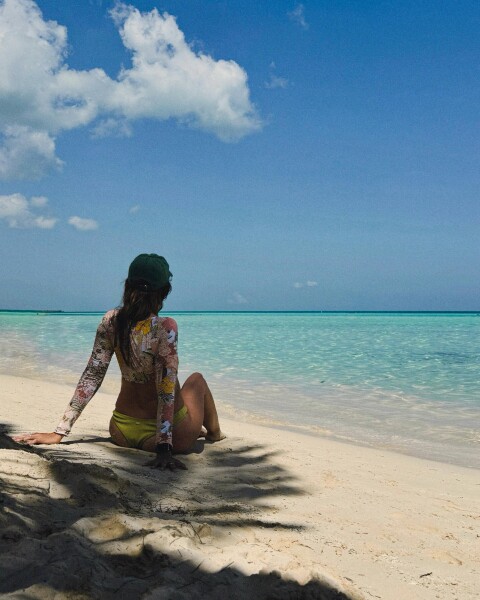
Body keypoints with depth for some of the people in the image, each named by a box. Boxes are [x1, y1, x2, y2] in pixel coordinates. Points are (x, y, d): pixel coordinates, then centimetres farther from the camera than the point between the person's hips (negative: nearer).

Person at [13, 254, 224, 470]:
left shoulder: (110, 320, -9)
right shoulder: (165, 327, -24)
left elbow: (91, 377, -9)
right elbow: (166, 391, -25)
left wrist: (59, 432, -5)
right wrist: (164, 449, -21)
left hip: (122, 435, 4)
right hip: (173, 435, -4)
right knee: (196, 379, 28)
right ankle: (214, 433, 50)